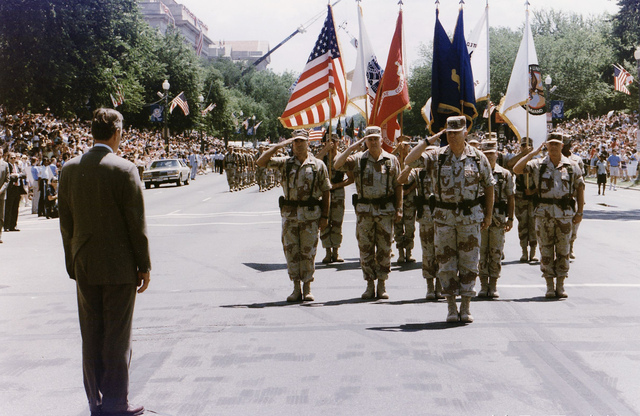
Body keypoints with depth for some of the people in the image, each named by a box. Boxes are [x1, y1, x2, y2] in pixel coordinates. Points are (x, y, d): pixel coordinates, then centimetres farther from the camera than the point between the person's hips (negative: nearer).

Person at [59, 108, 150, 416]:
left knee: (91, 337, 12)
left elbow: (66, 222, 7)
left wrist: (73, 264, 15)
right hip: (119, 266, -5)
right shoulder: (124, 170, -13)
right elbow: (137, 224, -11)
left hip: (84, 266, 5)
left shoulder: (69, 169, 2)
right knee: (117, 338, 4)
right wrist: (144, 266, -3)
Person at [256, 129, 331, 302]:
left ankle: (307, 289, 11)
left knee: (308, 252, 2)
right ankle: (296, 289, 12)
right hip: (289, 214, 2)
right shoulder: (285, 163, 7)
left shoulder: (318, 165, 3)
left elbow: (326, 191, 3)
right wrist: (278, 146, -8)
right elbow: (261, 162, -2)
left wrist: (325, 216, -1)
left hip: (311, 214, -2)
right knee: (291, 251, 4)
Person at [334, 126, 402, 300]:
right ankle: (370, 285, 12)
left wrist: (399, 209, 1)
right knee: (365, 249, 3)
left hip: (386, 210, 0)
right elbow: (337, 164, -11)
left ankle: (382, 285, 12)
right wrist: (353, 146, -12)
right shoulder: (358, 159, 3)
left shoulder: (391, 160, 5)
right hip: (364, 210, 0)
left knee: (384, 249, 3)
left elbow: (398, 186, 7)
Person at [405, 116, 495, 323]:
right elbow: (409, 161, -8)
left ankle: (466, 307, 12)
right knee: (446, 263, 3)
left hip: (471, 216, -1)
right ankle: (451, 308, 12)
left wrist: (488, 214, 6)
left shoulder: (478, 157, 1)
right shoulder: (436, 157, 1)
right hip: (444, 216, 1)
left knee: (469, 263, 2)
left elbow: (489, 186, 8)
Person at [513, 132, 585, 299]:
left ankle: (560, 285, 12)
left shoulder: (572, 166, 6)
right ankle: (549, 286, 9)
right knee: (546, 251, 2)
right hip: (544, 213, 0)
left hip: (565, 214, 0)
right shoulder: (538, 165, 4)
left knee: (563, 250, 3)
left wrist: (579, 212, 4)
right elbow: (517, 169, -8)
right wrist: (533, 153, -9)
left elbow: (580, 188, 10)